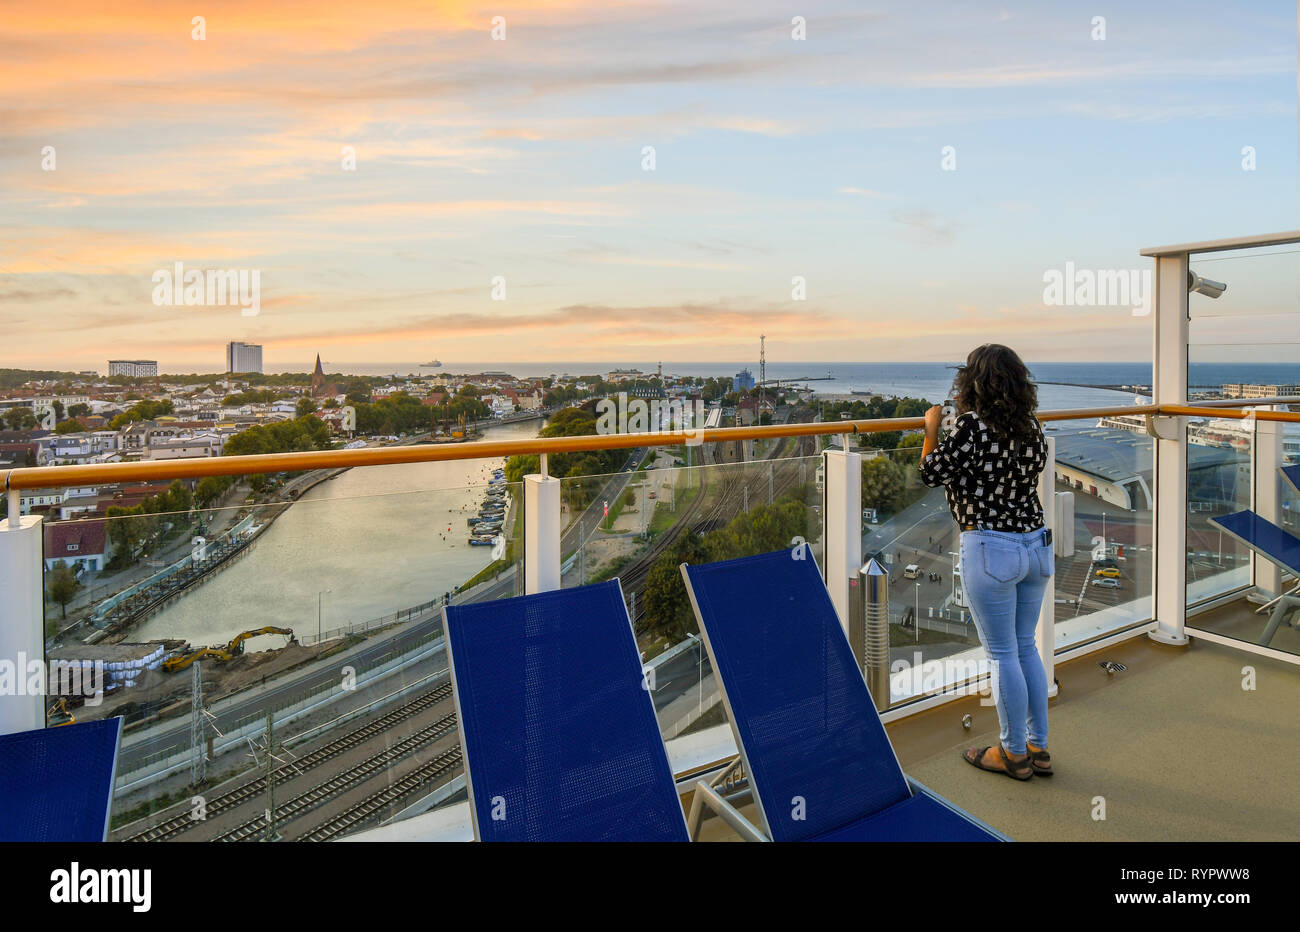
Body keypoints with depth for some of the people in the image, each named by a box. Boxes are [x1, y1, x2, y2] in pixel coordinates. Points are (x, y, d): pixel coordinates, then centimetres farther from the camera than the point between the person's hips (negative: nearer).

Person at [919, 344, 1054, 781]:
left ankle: (1014, 754, 17)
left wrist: (932, 428, 9)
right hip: (1035, 544, 7)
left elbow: (931, 472, -7)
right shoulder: (1031, 426, 6)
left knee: (1002, 655, 5)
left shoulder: (972, 425, -15)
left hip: (990, 549, -7)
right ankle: (1038, 747, 27)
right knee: (1026, 648, 18)